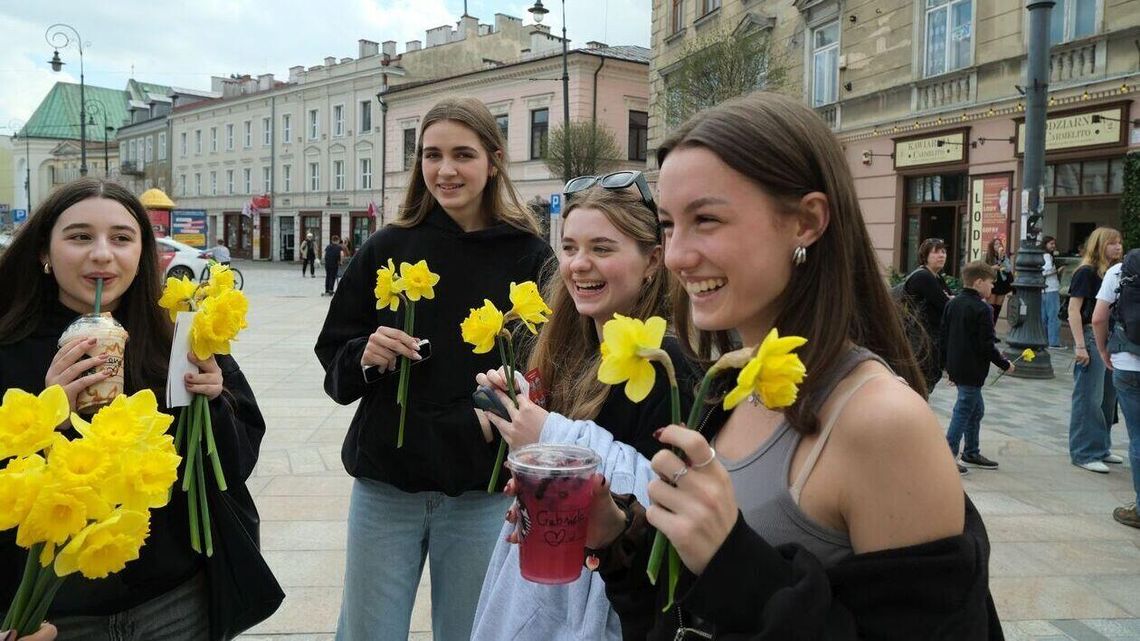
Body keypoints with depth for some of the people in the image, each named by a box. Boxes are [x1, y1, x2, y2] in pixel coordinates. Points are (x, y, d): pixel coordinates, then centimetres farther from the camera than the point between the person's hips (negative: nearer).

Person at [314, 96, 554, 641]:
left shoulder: (529, 257, -4)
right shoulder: (387, 249, 1)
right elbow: (334, 362, 6)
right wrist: (364, 357, -14)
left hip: (483, 492, -1)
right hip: (385, 484, 2)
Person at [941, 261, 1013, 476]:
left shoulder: (952, 304, 8)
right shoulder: (982, 309, -16)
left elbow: (944, 335, 12)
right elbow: (987, 345, -17)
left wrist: (948, 365, 20)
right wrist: (1005, 364, -4)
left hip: (956, 367, 9)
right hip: (972, 370, -9)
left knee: (976, 409, 20)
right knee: (963, 411, -2)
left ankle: (971, 453, 28)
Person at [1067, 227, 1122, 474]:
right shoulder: (1086, 272, -8)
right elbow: (1073, 310, -12)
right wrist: (1080, 346, -17)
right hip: (1091, 337, -7)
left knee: (1108, 396, 12)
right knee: (1089, 398, -3)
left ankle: (1101, 448, 24)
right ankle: (1085, 454, 3)